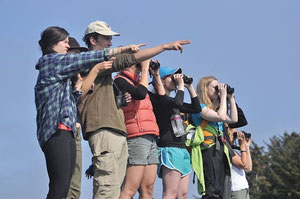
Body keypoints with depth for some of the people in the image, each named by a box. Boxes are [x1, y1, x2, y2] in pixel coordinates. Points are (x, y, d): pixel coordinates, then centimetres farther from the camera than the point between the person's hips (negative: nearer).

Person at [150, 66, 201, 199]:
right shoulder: (157, 98, -4)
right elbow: (178, 103, -20)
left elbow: (196, 108, 25)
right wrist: (181, 85, -4)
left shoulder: (172, 102, 23)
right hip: (169, 148, -9)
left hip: (182, 149, 9)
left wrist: (190, 87, 20)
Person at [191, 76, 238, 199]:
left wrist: (231, 98, 21)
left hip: (221, 151, 9)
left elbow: (233, 119, 21)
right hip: (209, 151, -9)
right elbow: (221, 117, -16)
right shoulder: (200, 107, -4)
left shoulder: (215, 109, 22)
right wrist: (223, 96, -5)